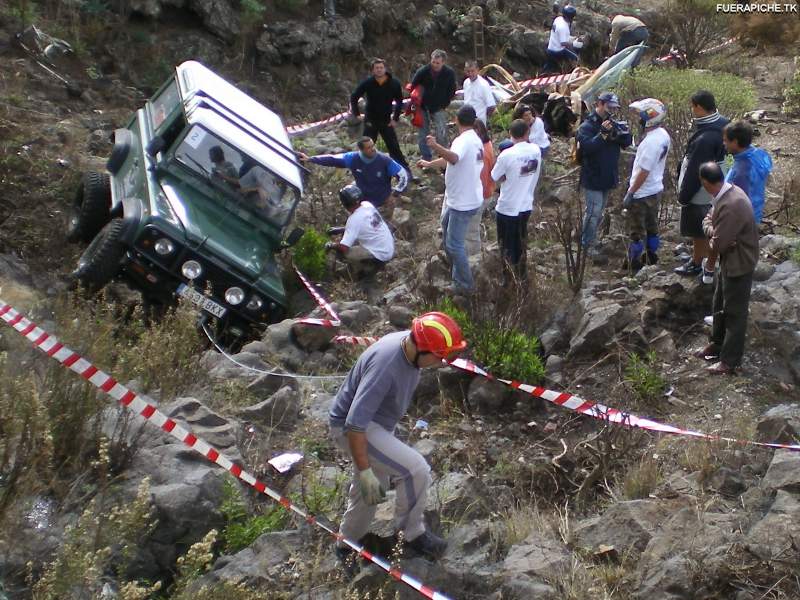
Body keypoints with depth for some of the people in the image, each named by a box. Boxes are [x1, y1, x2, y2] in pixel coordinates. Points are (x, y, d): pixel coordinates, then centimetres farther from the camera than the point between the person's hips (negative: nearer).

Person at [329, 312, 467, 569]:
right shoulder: (385, 366, -37)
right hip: (350, 428, -9)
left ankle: (347, 545, 43)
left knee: (369, 491, 21)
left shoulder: (411, 343, -10)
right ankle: (413, 534, 2)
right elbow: (355, 424, -35)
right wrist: (365, 471, -31)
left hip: (375, 422, 9)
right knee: (416, 469, -20)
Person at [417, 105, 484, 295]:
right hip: (459, 199, 11)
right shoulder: (475, 140, 8)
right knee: (446, 224, 33)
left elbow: (454, 158, -49)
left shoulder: (463, 141, -25)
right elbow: (450, 159, 24)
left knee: (454, 243, -2)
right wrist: (429, 163, 34)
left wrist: (436, 146, -64)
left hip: (463, 203, -11)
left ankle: (465, 284, 7)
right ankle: (456, 268, 51)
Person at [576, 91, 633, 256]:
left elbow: (627, 142, -1)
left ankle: (589, 239, 28)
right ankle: (586, 244, 1)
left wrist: (619, 132, -21)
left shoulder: (613, 124, 7)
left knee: (599, 211, 16)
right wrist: (603, 134, -33)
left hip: (608, 177, 7)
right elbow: (586, 147, -27)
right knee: (593, 212, -8)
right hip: (593, 178, -7)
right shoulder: (587, 126, -13)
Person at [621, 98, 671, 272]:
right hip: (655, 190, 9)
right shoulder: (663, 135, 1)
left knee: (636, 231, 5)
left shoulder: (651, 141, -28)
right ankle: (652, 259, 35)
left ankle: (634, 265, 16)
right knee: (652, 226, 22)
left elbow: (644, 171, -27)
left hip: (642, 193, -9)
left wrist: (630, 194, -20)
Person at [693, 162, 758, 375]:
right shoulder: (728, 191, -3)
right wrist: (715, 233, -13)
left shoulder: (731, 206, -33)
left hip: (739, 263, -9)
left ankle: (730, 360, 17)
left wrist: (714, 238, -6)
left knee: (734, 312, 4)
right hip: (729, 259, 9)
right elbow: (708, 219, 7)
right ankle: (718, 344, 41)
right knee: (720, 305, 23)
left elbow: (719, 244, -29)